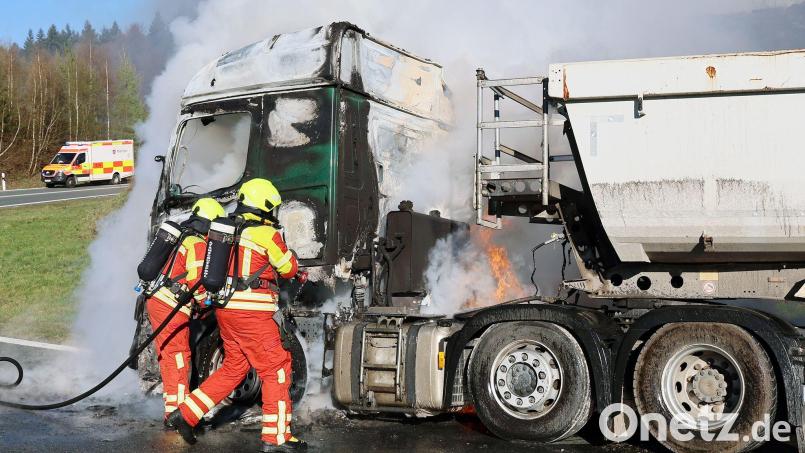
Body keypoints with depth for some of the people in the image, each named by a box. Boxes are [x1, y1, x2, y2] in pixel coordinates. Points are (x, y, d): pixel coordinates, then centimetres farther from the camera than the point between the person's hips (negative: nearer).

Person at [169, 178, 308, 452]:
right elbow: (288, 268, 2)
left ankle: (186, 414, 17)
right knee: (276, 369, 1)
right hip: (251, 313, -8)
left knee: (234, 368, 19)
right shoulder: (266, 234, -9)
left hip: (225, 310, 8)